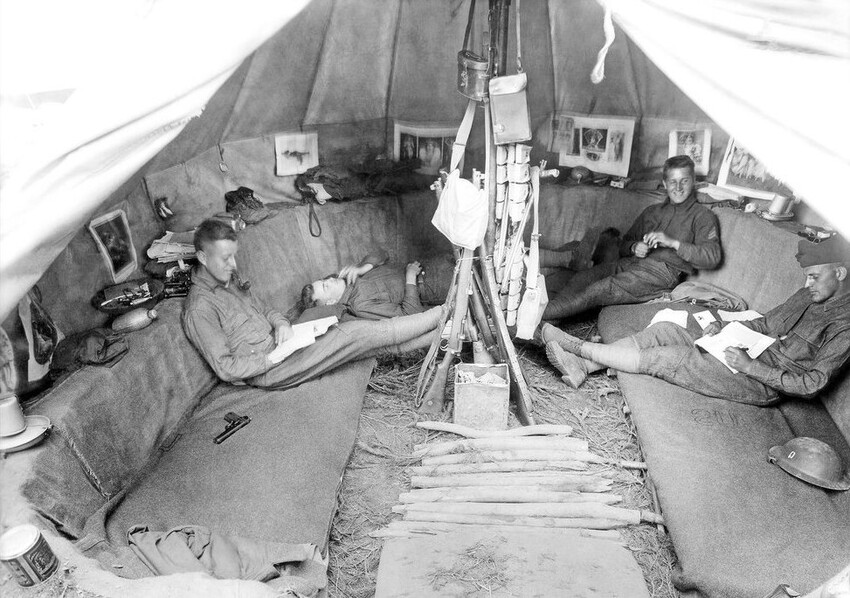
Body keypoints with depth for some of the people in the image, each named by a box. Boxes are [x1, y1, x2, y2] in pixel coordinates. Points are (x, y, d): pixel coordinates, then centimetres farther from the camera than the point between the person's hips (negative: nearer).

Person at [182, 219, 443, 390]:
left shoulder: (230, 280, 9)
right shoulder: (199, 309, -18)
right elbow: (225, 368, -19)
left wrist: (281, 323, -1)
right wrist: (272, 359, -20)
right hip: (266, 371, -8)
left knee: (368, 340, -6)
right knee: (356, 333, -16)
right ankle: (438, 317, -7)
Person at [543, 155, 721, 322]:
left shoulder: (703, 216, 13)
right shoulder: (651, 212, 29)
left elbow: (713, 257, -2)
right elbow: (624, 244, 26)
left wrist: (673, 242, -12)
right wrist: (634, 247, 1)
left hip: (664, 269, -5)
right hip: (631, 262, 5)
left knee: (600, 289, -31)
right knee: (579, 279, -25)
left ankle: (538, 315, -43)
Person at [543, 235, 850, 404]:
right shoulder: (809, 296, 11)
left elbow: (812, 384, -19)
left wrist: (751, 367, -22)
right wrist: (723, 328, 4)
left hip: (763, 385, -8)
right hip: (752, 358, 8)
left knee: (667, 356, -21)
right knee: (664, 330, -8)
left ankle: (578, 347, -12)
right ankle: (582, 367, -12)